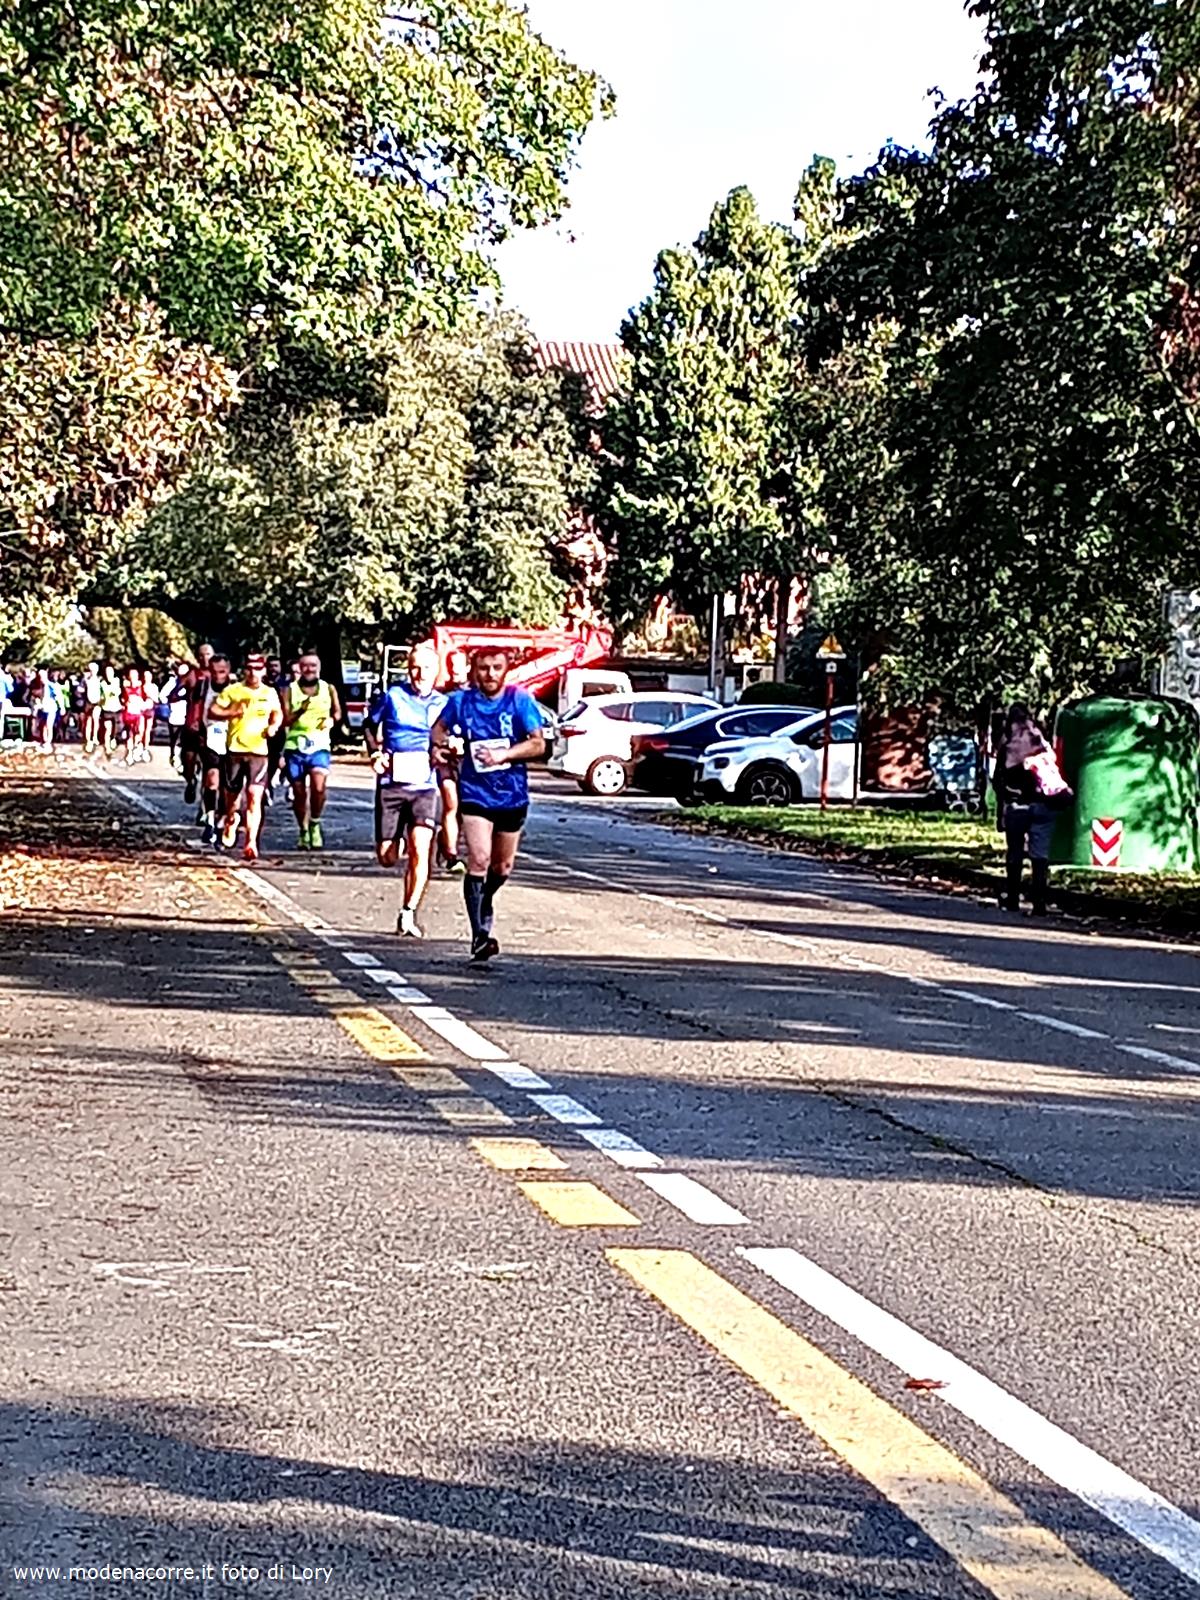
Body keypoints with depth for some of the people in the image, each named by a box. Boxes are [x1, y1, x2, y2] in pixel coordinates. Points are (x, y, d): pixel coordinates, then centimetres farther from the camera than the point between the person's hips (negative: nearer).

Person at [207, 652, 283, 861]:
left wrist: (273, 726, 5)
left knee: (254, 796, -13)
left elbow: (277, 713, 26)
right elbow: (211, 712, -3)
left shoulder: (270, 693, 8)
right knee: (232, 794, 12)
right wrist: (231, 712, -20)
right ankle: (230, 822, 45)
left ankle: (251, 843, -18)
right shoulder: (232, 691, 0)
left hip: (258, 751, 0)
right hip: (235, 749, 0)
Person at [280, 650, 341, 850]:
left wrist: (332, 719, -3)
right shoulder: (289, 690, 2)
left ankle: (315, 824, 1)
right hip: (295, 746, 1)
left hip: (319, 746, -1)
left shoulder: (328, 689, 7)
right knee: (299, 793, 7)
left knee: (318, 787, -22)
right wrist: (300, 711, -21)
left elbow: (337, 712, 20)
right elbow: (285, 720, -3)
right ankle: (303, 832, 24)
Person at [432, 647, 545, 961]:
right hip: (475, 794, -2)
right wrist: (441, 747, -4)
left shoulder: (520, 700, -5)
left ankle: (484, 901, 46)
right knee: (478, 861, -17)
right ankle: (479, 935, -17)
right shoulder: (461, 700, -2)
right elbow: (439, 729, 17)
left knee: (502, 867, 15)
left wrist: (503, 754, -21)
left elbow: (538, 744, -8)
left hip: (512, 794, 2)